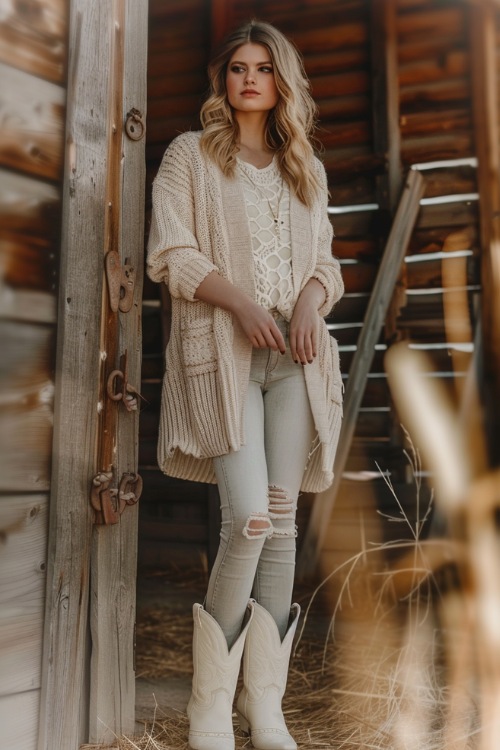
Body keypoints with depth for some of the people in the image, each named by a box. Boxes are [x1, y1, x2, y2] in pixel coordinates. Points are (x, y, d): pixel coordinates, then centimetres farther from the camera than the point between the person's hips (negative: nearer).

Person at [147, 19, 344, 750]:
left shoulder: (306, 169, 22)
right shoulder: (189, 155, 10)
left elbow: (325, 261, 18)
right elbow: (170, 254, -1)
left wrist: (311, 302, -5)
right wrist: (240, 301, -16)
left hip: (295, 354, 4)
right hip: (221, 351, -4)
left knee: (282, 519, -1)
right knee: (249, 518, -15)